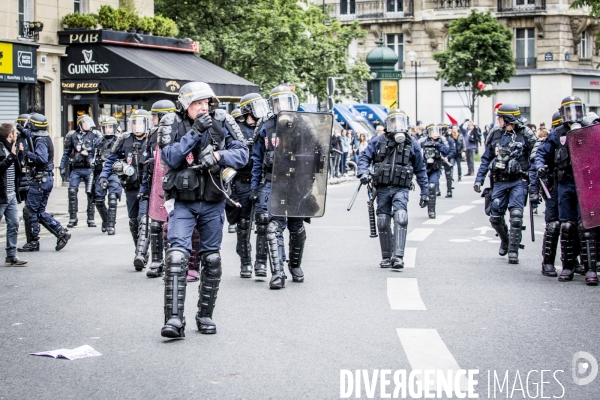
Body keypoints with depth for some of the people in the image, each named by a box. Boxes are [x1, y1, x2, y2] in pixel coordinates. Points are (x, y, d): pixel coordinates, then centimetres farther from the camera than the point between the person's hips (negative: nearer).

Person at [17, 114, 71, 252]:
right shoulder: (45, 138, 12)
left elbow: (42, 158, -32)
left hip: (40, 179, -10)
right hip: (47, 178, 10)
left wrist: (29, 154, -20)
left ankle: (33, 242, 3)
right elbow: (32, 135, 35)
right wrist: (22, 130, 27)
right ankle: (61, 233, 6)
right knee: (40, 211, 14)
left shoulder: (40, 141, -17)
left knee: (29, 211, -2)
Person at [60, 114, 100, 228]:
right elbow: (66, 153, 14)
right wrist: (62, 168, 10)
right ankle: (73, 218, 2)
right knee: (72, 191, -6)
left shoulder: (95, 135, 5)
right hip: (76, 169, 1)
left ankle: (91, 219, 8)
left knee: (91, 193, 0)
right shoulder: (72, 136, 9)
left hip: (89, 168, -1)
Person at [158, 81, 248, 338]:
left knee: (212, 260, 9)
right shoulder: (173, 126, -3)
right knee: (177, 256, -17)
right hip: (183, 203, -3)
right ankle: (174, 319, -19)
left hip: (213, 203, 3)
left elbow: (242, 154, -2)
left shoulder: (218, 126, 3)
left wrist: (218, 156, -19)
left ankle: (205, 316, 22)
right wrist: (195, 132, -21)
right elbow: (170, 158, -18)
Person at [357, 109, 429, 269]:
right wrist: (363, 173, -13)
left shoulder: (412, 144, 6)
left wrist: (424, 192, 12)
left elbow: (420, 170, 13)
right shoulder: (379, 141, 4)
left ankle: (398, 257, -25)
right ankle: (386, 257, 17)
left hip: (401, 189, -1)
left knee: (400, 219, -21)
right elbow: (364, 157, 7)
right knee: (383, 223, 4)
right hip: (382, 188, 1)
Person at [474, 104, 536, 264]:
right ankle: (505, 240, 34)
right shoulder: (495, 136, 7)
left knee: (516, 216, -14)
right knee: (495, 218, 7)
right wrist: (479, 179, 5)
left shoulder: (524, 136, -5)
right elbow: (486, 159, 12)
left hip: (518, 182, -4)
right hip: (500, 182, 4)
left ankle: (513, 251, -7)